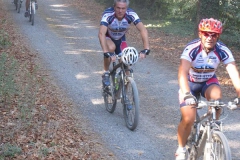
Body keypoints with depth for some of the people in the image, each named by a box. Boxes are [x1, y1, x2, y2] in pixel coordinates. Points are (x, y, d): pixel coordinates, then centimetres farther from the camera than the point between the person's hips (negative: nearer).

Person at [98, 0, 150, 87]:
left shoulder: (131, 14, -30)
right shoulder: (108, 14, -36)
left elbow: (143, 30, -37)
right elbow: (101, 33, -47)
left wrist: (146, 49, -50)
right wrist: (106, 52, -59)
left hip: (120, 39, 3)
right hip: (107, 37, -3)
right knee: (111, 47, -35)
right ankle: (106, 73, -14)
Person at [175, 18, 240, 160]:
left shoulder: (223, 51, -24)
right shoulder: (191, 49, -32)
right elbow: (183, 73, -44)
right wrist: (187, 94, -59)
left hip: (208, 81, 2)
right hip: (190, 83, -2)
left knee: (217, 96, -32)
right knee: (188, 119, -17)